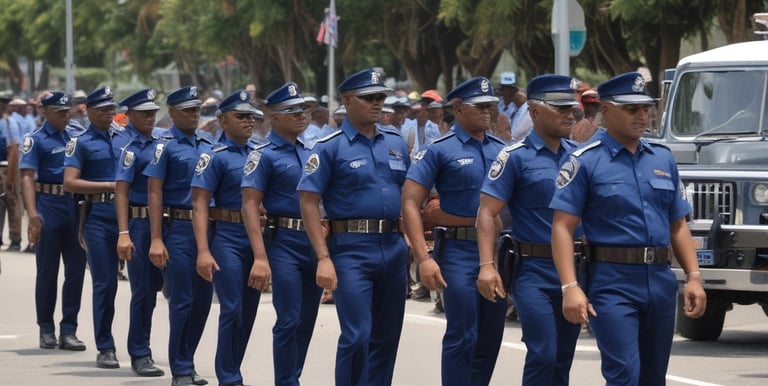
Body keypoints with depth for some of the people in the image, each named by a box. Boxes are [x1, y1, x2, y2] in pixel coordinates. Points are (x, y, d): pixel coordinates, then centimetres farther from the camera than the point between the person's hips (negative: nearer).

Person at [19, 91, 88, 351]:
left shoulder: (77, 136, 12)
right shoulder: (36, 140, -3)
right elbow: (27, 177, -11)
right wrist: (33, 213, -23)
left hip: (77, 206, 4)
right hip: (49, 206, -4)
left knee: (76, 270, 2)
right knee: (47, 271, 4)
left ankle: (68, 330, 7)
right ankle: (46, 329, 13)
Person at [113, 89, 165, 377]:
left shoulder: (157, 143, 11)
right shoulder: (130, 147, -12)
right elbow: (121, 191, -18)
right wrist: (123, 234, -26)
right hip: (139, 223, -7)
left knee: (152, 288, 15)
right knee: (143, 291, -4)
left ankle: (140, 350, 28)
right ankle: (140, 355, 4)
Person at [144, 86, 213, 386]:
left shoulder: (208, 146, 12)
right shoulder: (165, 147, -5)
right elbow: (155, 193, -9)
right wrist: (156, 240, -17)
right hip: (178, 229, -6)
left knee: (202, 299, 8)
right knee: (182, 301, -4)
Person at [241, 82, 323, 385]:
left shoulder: (311, 153, 13)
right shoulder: (265, 156, -7)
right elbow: (250, 205, -13)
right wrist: (260, 257, -22)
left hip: (315, 243, 6)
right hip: (284, 243, -6)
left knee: (307, 320, 11)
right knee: (289, 321, -8)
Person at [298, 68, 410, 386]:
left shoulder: (395, 143, 12)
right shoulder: (330, 147, -4)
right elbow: (308, 202, -7)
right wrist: (324, 258, -14)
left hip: (393, 248, 6)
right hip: (352, 249, -6)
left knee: (386, 336, 10)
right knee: (357, 335, -12)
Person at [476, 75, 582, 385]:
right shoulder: (515, 157, -6)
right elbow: (488, 212, -10)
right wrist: (487, 265, -22)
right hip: (534, 270, -5)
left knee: (563, 358, 10)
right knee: (543, 355, -14)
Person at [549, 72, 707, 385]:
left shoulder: (663, 159, 14)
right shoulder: (586, 161, -4)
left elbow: (678, 226, 18)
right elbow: (562, 227, -9)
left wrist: (693, 277, 6)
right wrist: (570, 287, -20)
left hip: (661, 281, 6)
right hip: (613, 284, -6)